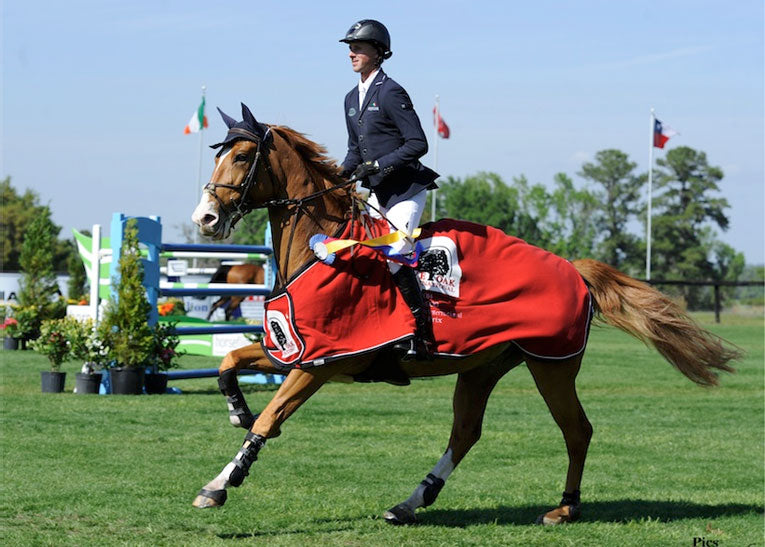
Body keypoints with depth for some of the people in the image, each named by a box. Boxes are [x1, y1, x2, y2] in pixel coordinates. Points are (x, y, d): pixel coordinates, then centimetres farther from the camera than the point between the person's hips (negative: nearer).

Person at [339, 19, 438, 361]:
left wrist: (379, 165, -21)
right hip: (378, 192, 9)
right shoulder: (352, 99, 13)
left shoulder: (390, 93, -13)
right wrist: (339, 176, 2)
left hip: (407, 188, -9)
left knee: (394, 256, -20)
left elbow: (418, 143, -17)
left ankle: (423, 333, -12)